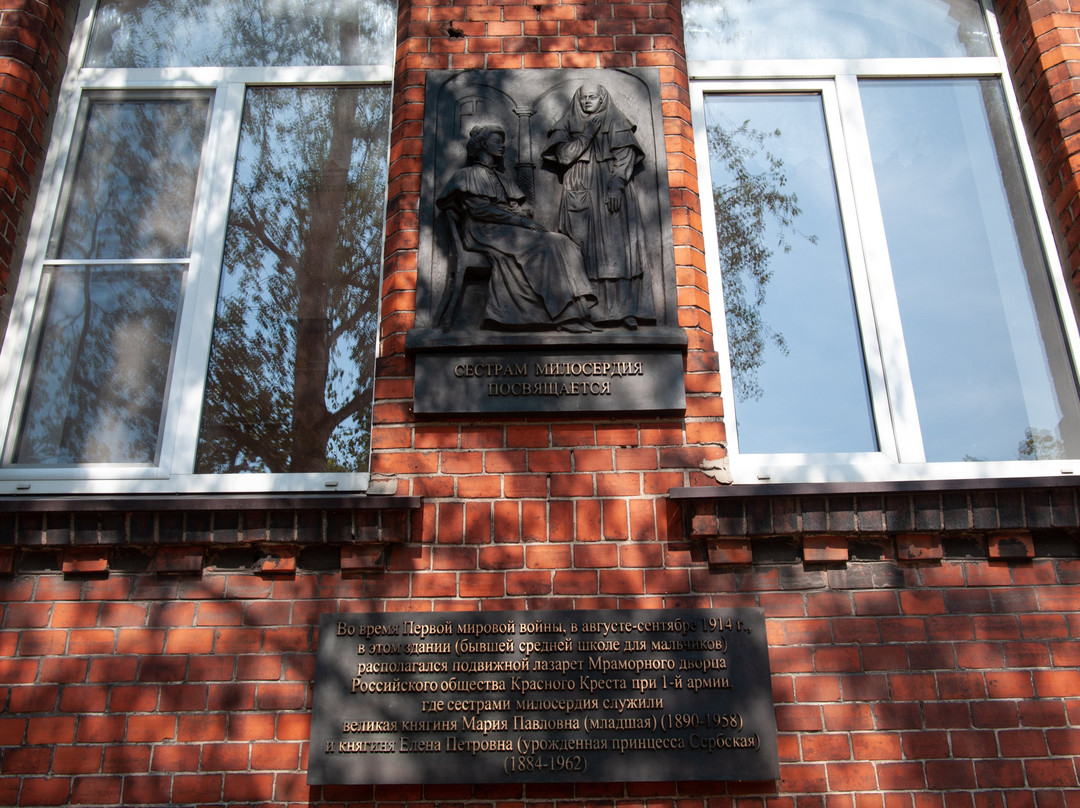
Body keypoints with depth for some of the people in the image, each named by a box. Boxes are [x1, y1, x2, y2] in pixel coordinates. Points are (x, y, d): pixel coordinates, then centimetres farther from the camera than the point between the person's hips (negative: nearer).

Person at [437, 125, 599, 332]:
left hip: (513, 230, 6)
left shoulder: (503, 180, 31)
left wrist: (525, 218, -7)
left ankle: (573, 315, -35)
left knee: (562, 244, -22)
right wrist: (518, 220, -14)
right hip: (485, 232, -6)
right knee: (544, 245, -30)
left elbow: (523, 209, 20)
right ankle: (567, 316, -35)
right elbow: (478, 209, -6)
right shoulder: (467, 175, 10)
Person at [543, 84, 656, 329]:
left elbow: (625, 156, 2)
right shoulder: (568, 124, 18)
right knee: (585, 249, -10)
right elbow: (563, 154, 3)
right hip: (580, 193, 1)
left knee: (618, 245, -11)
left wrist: (616, 186, -12)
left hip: (613, 191, -1)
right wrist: (587, 134, -3)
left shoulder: (616, 122, 13)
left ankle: (625, 309, -15)